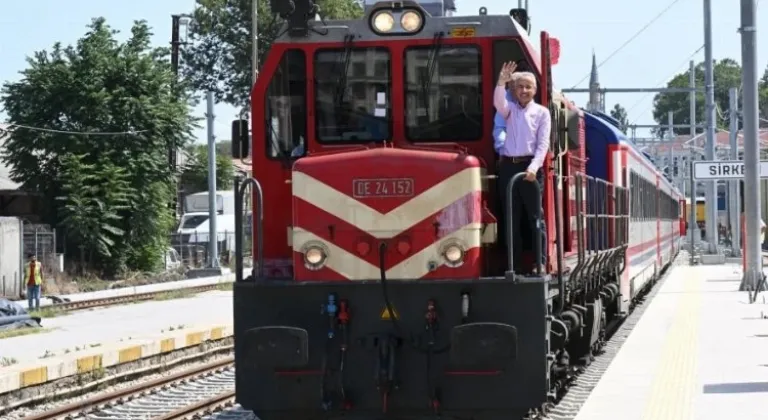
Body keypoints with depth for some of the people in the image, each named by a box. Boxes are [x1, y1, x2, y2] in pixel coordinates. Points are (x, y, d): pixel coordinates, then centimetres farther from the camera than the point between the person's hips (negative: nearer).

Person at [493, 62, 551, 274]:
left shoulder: (542, 112, 6)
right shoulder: (509, 109, 13)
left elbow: (543, 144, -2)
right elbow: (498, 103, -12)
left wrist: (533, 168, -16)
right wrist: (501, 83, -29)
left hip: (530, 167, -3)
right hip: (508, 166, 3)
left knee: (535, 216, -4)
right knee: (511, 218, 3)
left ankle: (540, 263, -2)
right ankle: (514, 265, 5)